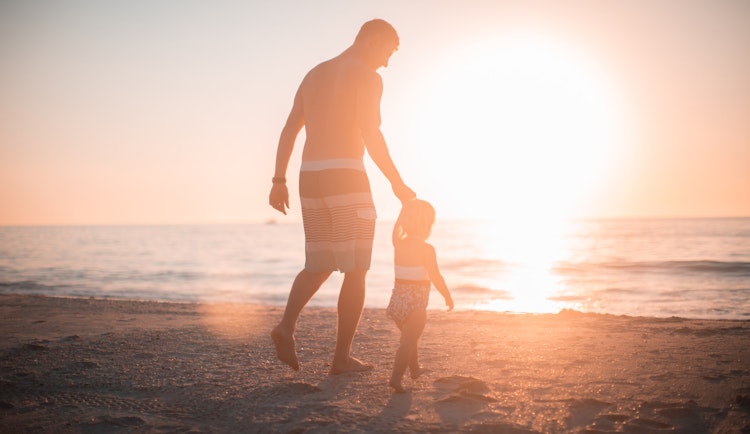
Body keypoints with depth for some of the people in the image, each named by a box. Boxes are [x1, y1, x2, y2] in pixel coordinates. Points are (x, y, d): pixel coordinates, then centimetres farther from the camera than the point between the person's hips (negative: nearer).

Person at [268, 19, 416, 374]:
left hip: (310, 178, 7)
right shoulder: (367, 77, -3)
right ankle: (342, 356, 2)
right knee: (355, 271, 2)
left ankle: (287, 325, -7)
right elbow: (370, 134, -16)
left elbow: (288, 131, 16)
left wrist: (279, 181, 16)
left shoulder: (314, 74, 20)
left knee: (318, 266, 17)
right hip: (346, 177, -7)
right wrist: (397, 183, -10)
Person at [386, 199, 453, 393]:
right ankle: (396, 377, -19)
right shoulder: (426, 249, -14)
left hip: (398, 298, 7)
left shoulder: (399, 245, 3)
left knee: (408, 337, 24)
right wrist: (448, 296, 2)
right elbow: (436, 277, -14)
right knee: (408, 341, -7)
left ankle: (415, 369, 42)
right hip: (416, 302, -7)